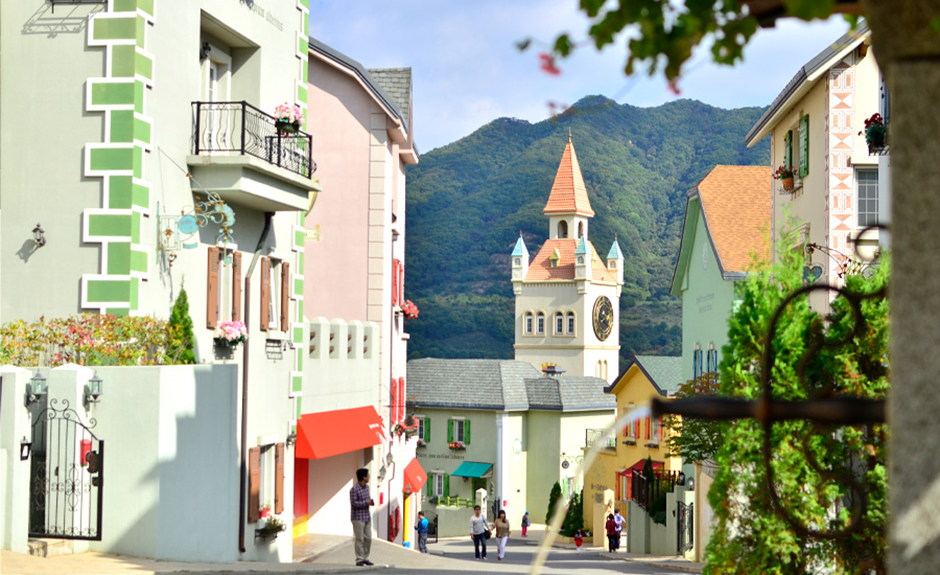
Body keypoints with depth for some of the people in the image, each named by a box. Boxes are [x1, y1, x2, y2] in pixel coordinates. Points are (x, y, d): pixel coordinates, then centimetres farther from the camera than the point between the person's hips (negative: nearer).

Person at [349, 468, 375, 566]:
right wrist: (366, 502, -18)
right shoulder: (354, 489, -15)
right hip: (358, 518, -7)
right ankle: (359, 559, 3)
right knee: (359, 539, -4)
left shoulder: (366, 487, 10)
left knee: (368, 538, 7)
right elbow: (353, 503, -18)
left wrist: (371, 501, -1)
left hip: (367, 517, 7)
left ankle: (365, 558, 17)